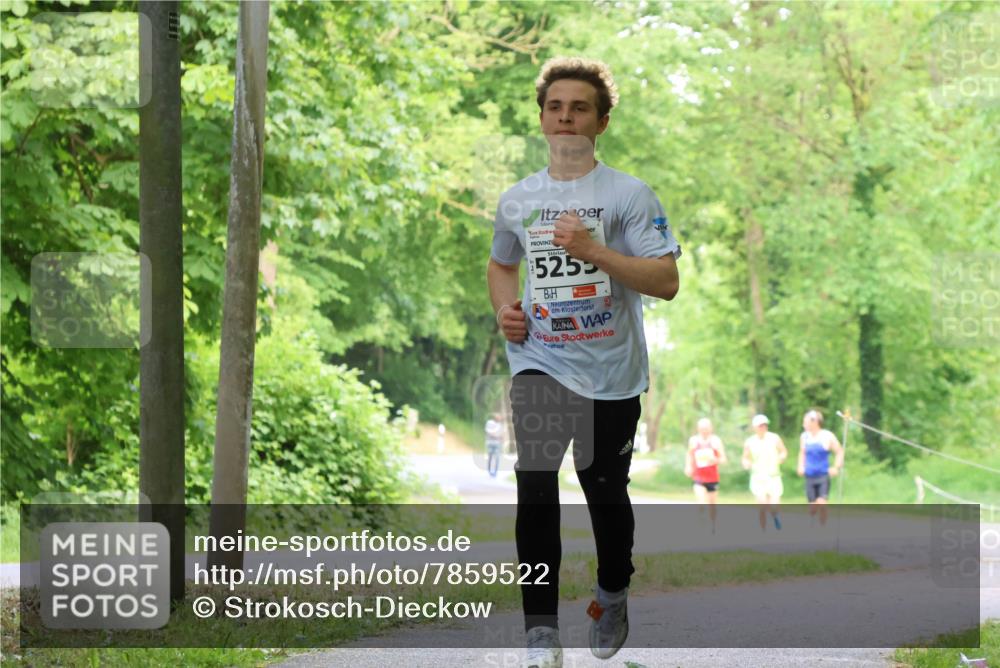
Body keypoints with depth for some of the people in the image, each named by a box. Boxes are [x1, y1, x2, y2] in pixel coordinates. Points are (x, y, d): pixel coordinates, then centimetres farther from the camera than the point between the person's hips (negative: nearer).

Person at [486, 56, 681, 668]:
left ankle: (613, 596, 39)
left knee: (605, 492, 11)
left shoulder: (628, 194, -6)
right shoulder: (517, 200, 8)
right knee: (535, 488, -15)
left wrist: (592, 250, -22)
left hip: (610, 371, -2)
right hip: (539, 364, 2)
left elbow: (666, 280, -12)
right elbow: (501, 263, 27)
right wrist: (505, 308, 5)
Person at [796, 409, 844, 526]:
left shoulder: (827, 436, -6)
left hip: (823, 476, -4)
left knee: (821, 503, -16)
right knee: (812, 506, 4)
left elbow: (839, 452, 3)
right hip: (810, 476, 4)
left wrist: (836, 467, -6)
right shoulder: (804, 437, 6)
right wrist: (801, 466, 10)